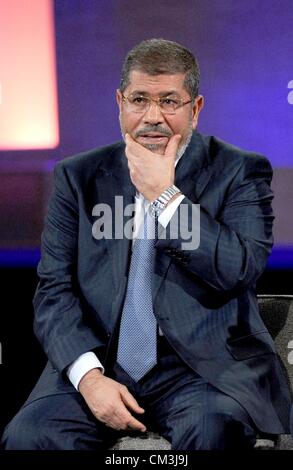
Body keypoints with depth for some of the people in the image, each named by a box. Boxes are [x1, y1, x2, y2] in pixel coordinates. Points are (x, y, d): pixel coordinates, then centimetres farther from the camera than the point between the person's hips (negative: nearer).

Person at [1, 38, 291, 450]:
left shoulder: (240, 172, 4)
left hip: (203, 368, -2)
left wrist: (166, 196, -9)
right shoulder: (78, 177, 10)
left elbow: (240, 273, -10)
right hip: (101, 365, 2)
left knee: (213, 431, -34)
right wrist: (88, 375, -13)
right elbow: (55, 291, 3)